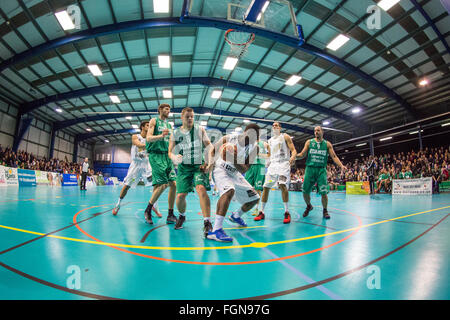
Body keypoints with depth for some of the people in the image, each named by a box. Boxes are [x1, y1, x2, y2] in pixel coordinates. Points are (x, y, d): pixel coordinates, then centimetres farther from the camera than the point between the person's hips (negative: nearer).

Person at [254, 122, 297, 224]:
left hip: (283, 164, -5)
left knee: (282, 185, -25)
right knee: (265, 187, -1)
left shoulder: (285, 137, 5)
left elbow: (293, 150, -5)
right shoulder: (270, 140, 20)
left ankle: (287, 213, -14)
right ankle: (262, 212, 9)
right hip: (272, 164, 6)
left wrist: (293, 157, -25)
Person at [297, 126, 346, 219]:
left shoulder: (327, 144, 7)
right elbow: (302, 155, 4)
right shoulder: (309, 142, 7)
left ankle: (325, 211, 15)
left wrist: (341, 166, -12)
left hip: (321, 170, -1)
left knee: (323, 192, -8)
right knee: (305, 192, 1)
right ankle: (309, 206, 29)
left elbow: (334, 156, 3)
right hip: (310, 169, 1)